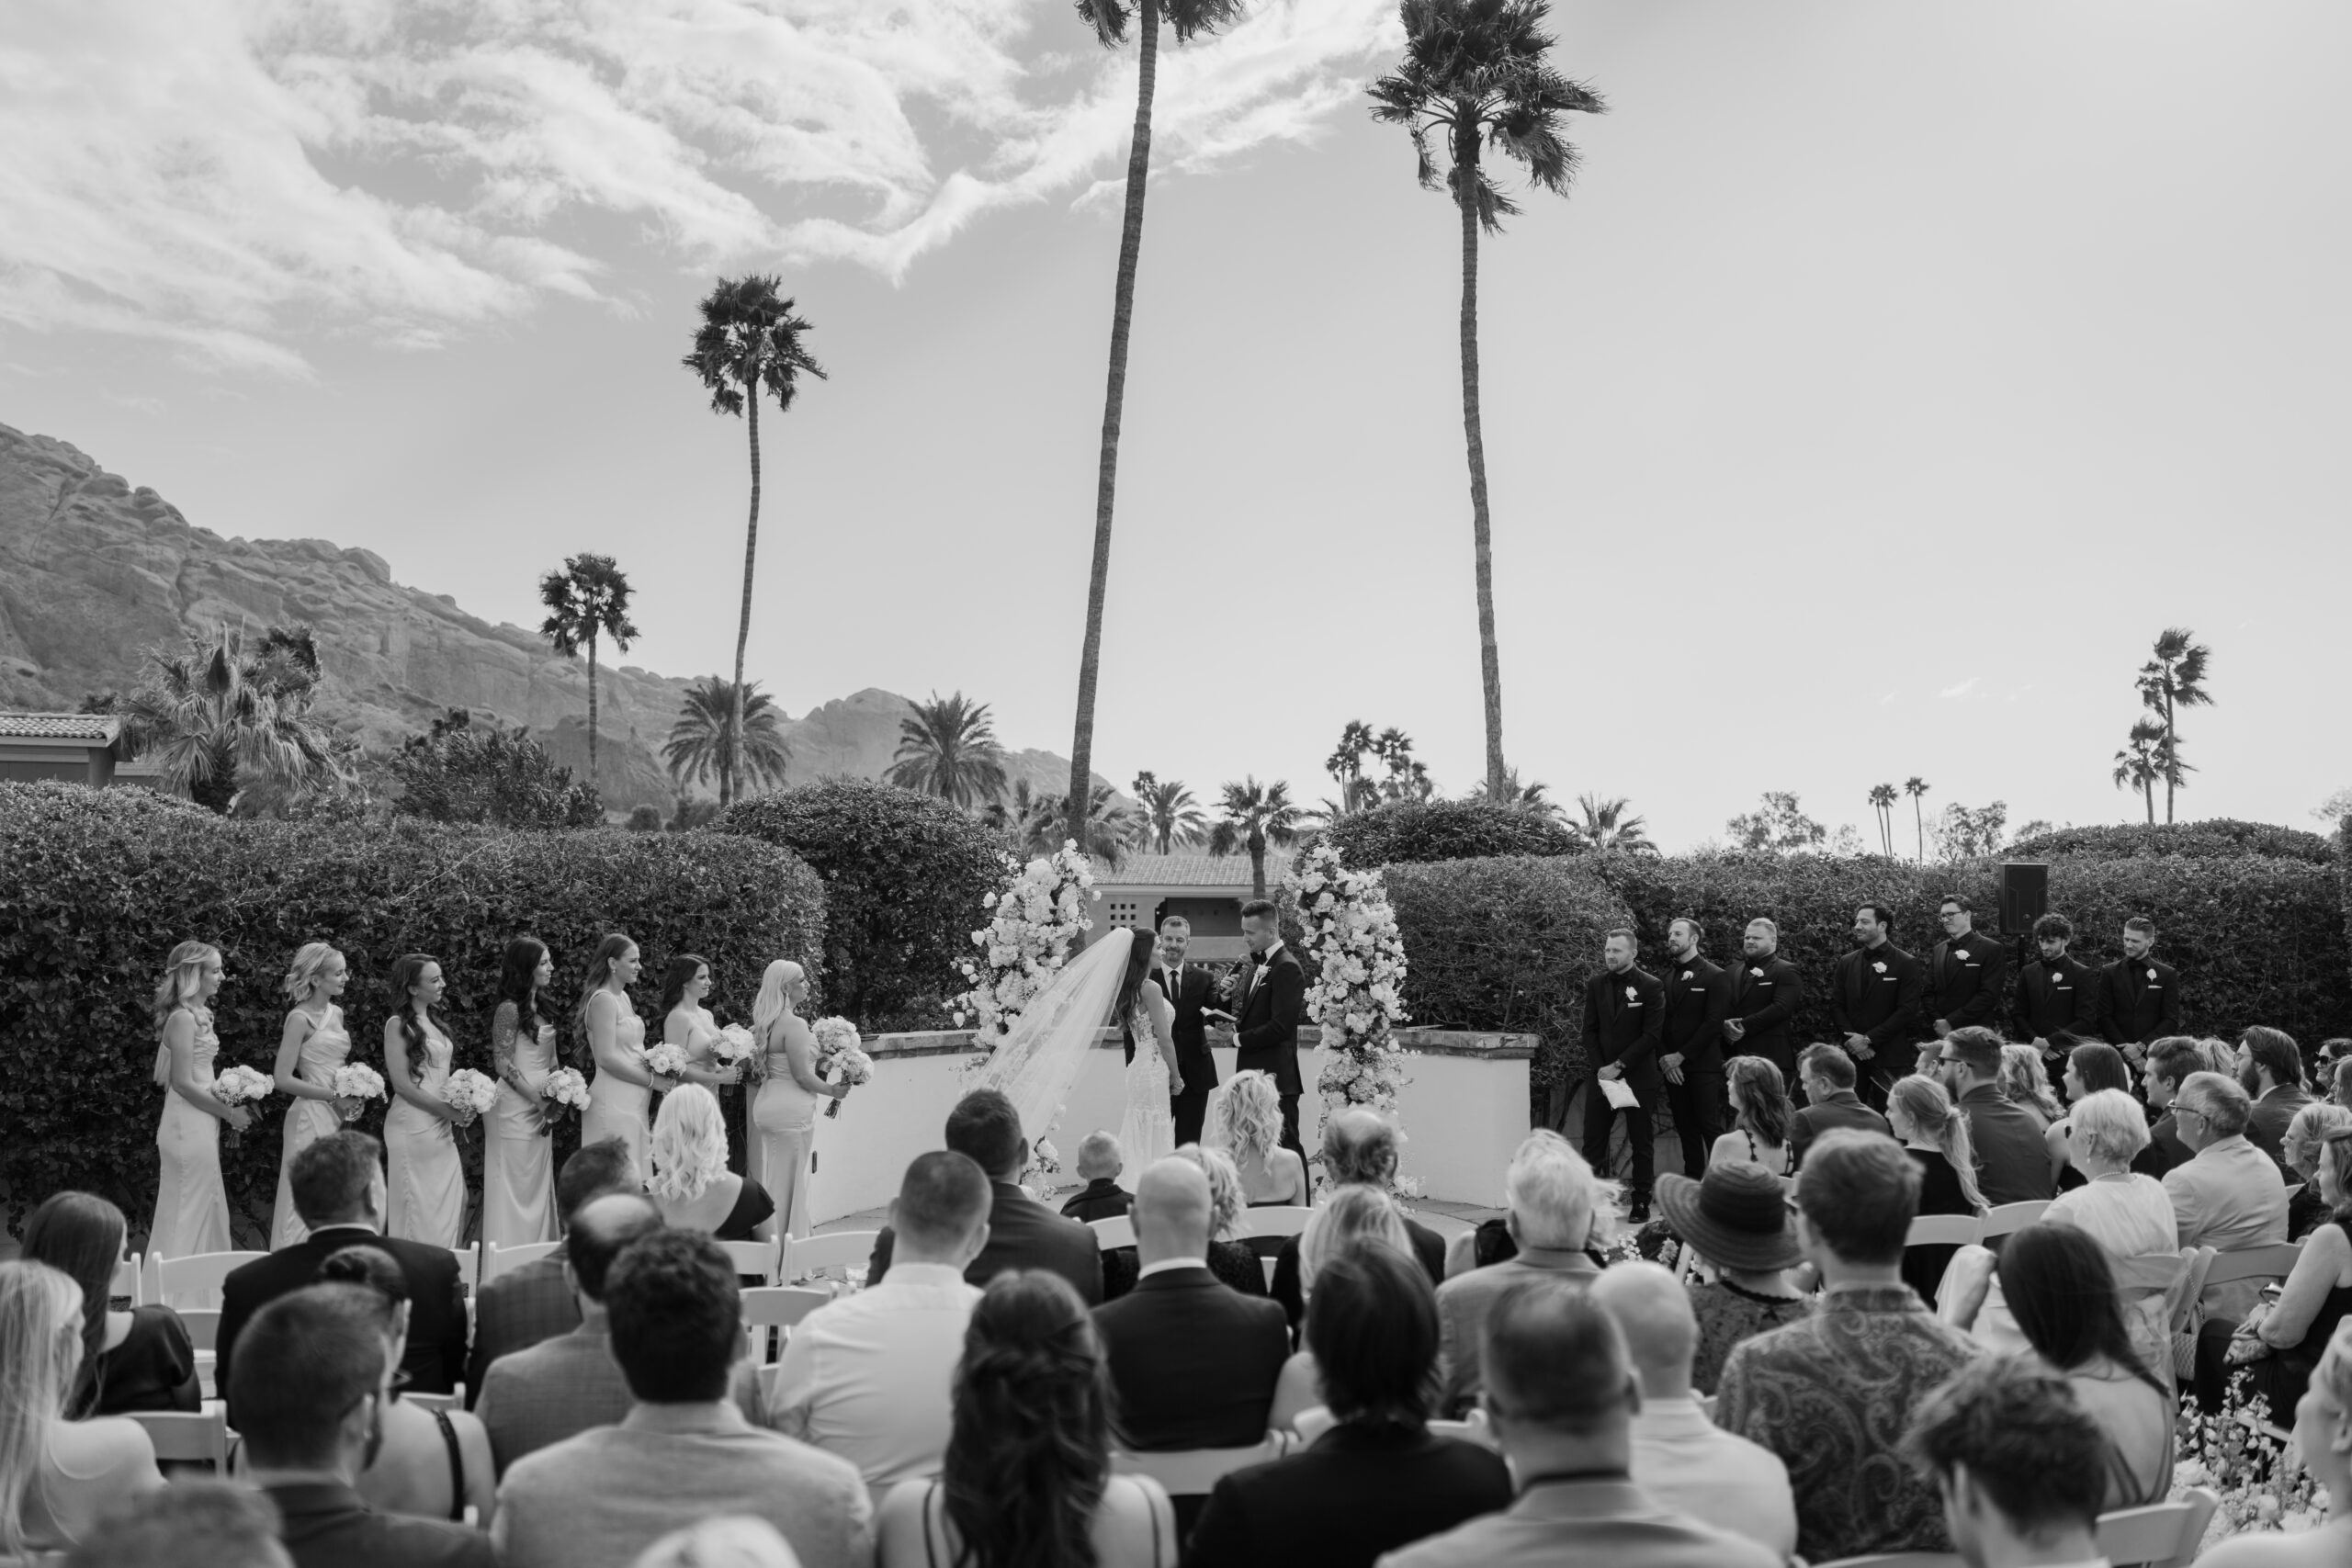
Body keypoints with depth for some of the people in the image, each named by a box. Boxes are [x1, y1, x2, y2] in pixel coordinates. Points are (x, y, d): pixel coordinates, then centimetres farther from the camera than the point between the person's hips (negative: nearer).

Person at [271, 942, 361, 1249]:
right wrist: (334, 1096, -14)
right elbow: (283, 1079, -14)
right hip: (311, 1116, -7)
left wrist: (353, 1097, 7)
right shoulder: (300, 1018, -10)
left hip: (337, 1118, 7)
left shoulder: (336, 1013, 12)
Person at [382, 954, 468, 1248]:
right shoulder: (398, 1024, -10)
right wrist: (446, 1110, -13)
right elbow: (402, 1083, -14)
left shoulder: (432, 1021, 12)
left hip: (442, 1126, 7)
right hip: (414, 1123, -7)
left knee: (452, 1201, 8)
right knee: (418, 1204, 1)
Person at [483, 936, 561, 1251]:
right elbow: (503, 1064, -15)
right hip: (517, 1107, -8)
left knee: (539, 1186, 10)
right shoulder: (509, 1009, -12)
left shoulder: (539, 1007, 12)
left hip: (541, 1108, 8)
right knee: (516, 1186, -2)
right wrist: (540, 1100, -14)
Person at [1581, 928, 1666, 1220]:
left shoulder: (1651, 987, -6)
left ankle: (1641, 1202, 13)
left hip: (1638, 1075, -3)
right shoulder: (1595, 985, 6)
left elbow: (1651, 1035, -10)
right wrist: (1600, 1068, -6)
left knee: (1642, 1142, 5)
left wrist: (1618, 1066, -14)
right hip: (1602, 1074, 3)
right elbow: (1590, 1031, 6)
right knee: (1593, 1140, 1)